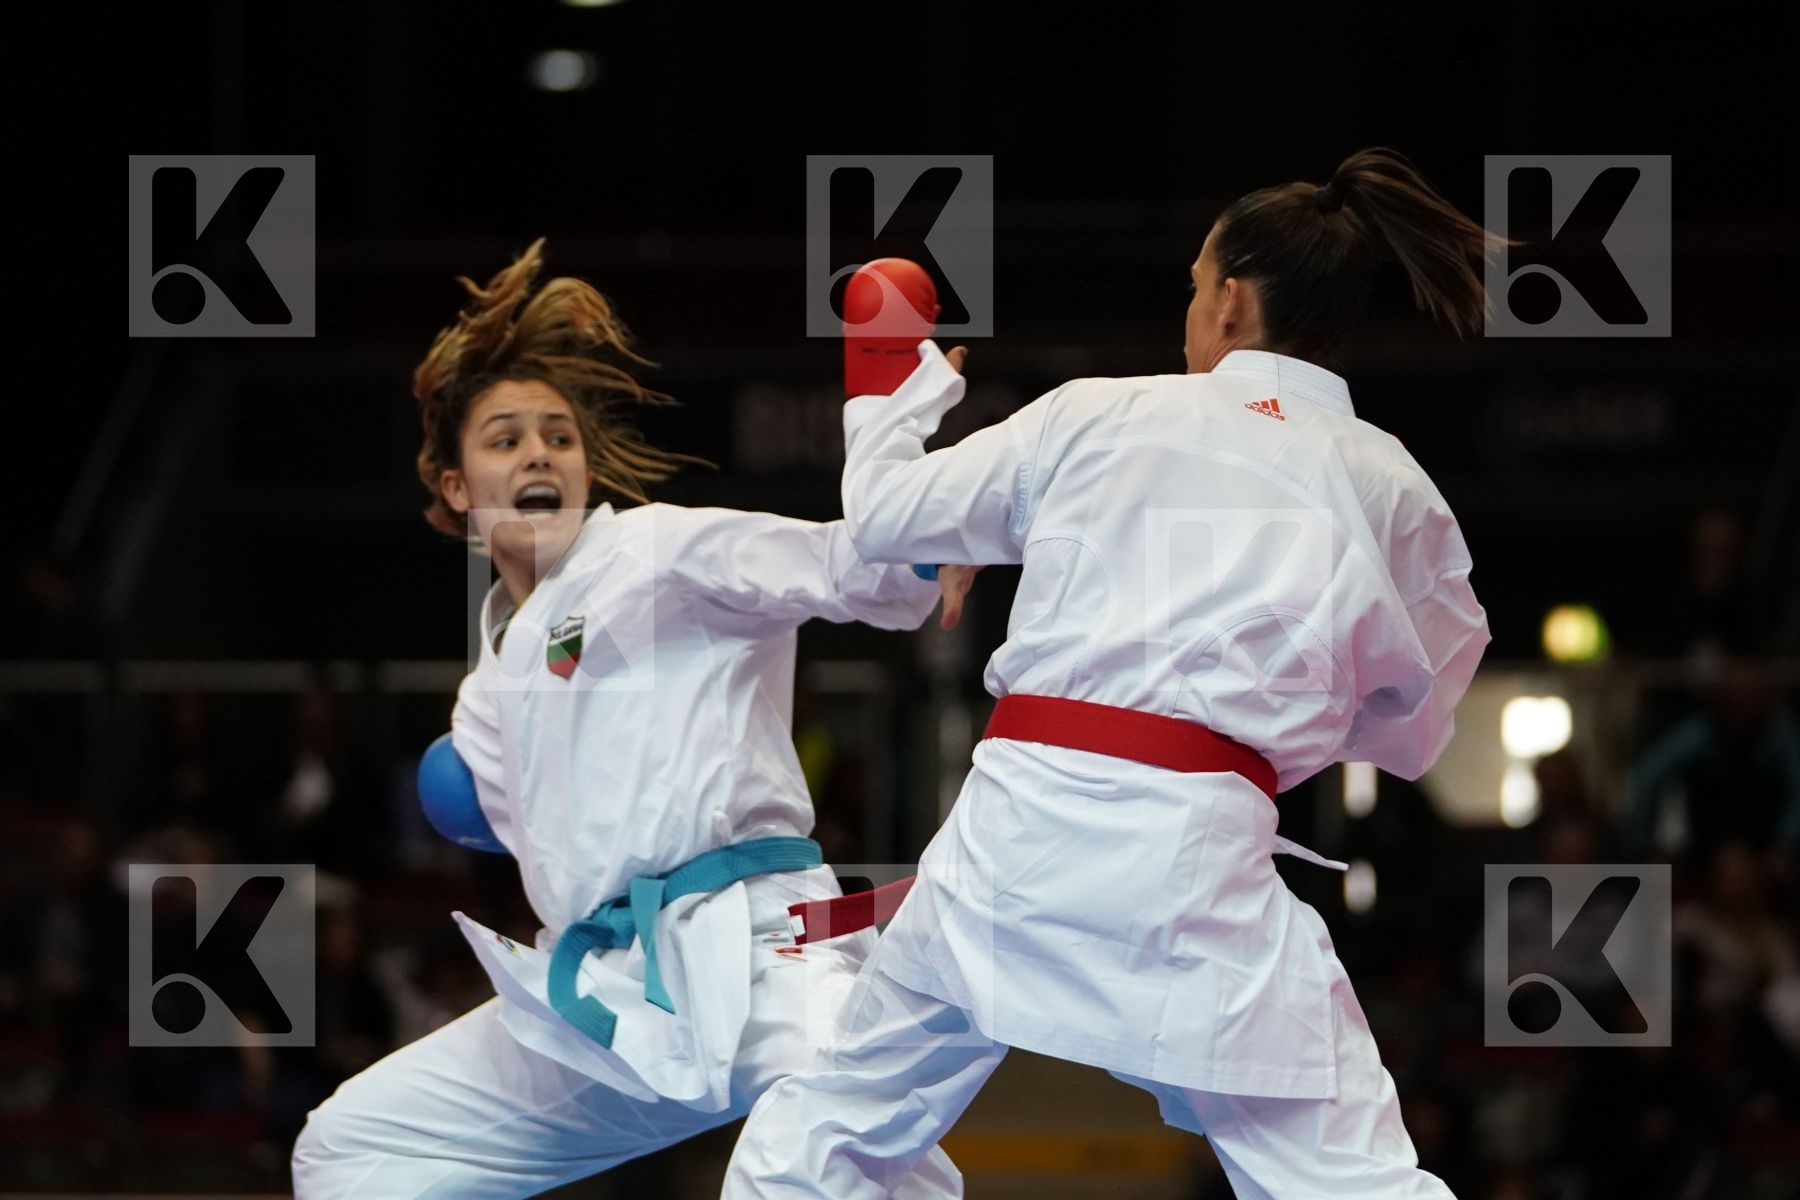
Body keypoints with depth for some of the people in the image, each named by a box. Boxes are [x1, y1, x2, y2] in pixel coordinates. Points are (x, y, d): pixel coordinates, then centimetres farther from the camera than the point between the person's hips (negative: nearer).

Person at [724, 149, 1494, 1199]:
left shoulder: (1095, 415, 9)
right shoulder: (1390, 487, 8)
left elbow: (886, 515, 18)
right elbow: (1414, 728, 18)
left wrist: (902, 385, 36)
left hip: (1021, 824, 1)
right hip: (1199, 851, -1)